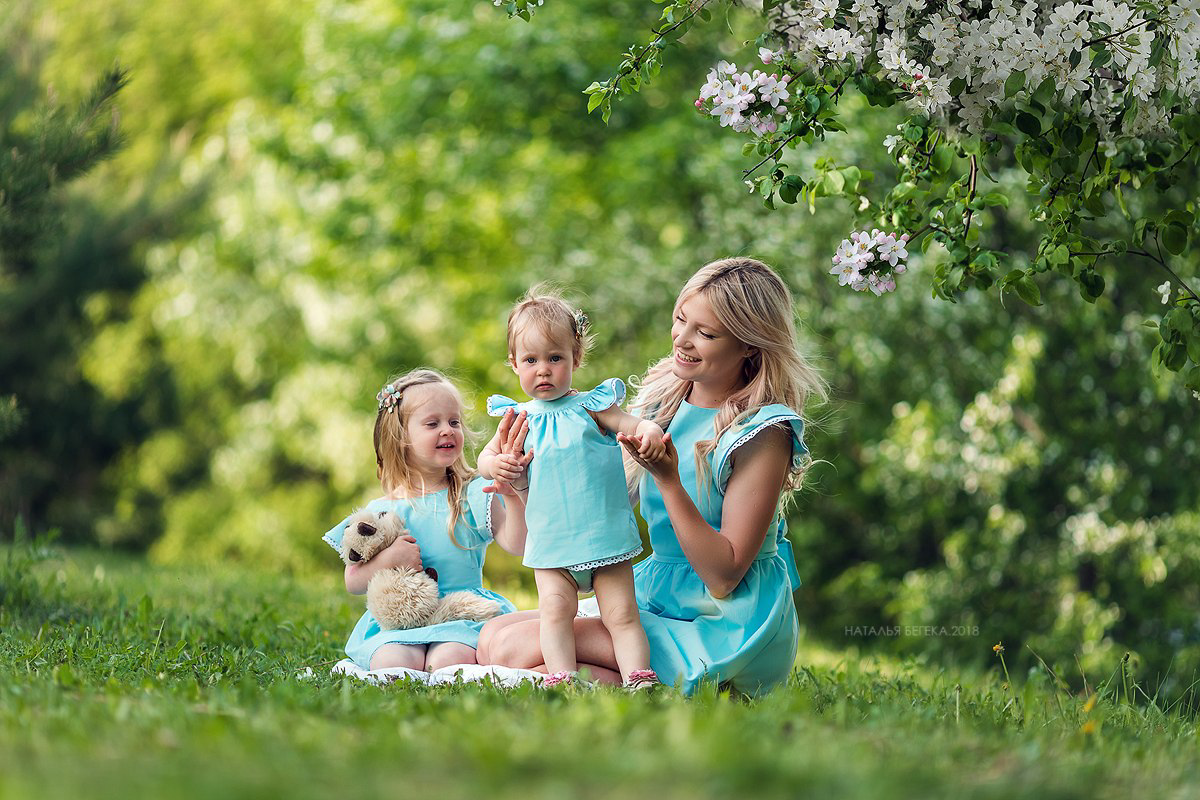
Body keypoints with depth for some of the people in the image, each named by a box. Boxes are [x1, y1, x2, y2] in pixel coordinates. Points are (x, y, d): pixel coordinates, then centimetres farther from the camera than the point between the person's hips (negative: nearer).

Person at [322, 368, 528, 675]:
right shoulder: (381, 511, 8)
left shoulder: (473, 495, 6)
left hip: (464, 618, -1)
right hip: (398, 626, 1)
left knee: (448, 662, -33)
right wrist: (387, 560, -9)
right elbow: (353, 582, 10)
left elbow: (516, 544, -8)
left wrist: (514, 495, -23)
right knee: (392, 664, -31)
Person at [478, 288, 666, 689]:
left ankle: (639, 679, -9)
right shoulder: (519, 417, 9)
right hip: (550, 540, 2)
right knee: (555, 606, -15)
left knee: (621, 612, -5)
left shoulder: (591, 406, 1)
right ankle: (562, 680, -17)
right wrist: (496, 464, -9)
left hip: (605, 533, -2)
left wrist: (649, 430, -31)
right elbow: (486, 456, 15)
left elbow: (632, 423, -7)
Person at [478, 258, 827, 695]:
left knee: (512, 649, -19)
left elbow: (723, 576, -18)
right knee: (494, 635, -2)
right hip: (654, 598, 8)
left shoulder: (764, 433, -16)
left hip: (725, 626, -8)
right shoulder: (664, 394, 6)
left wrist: (667, 479, -27)